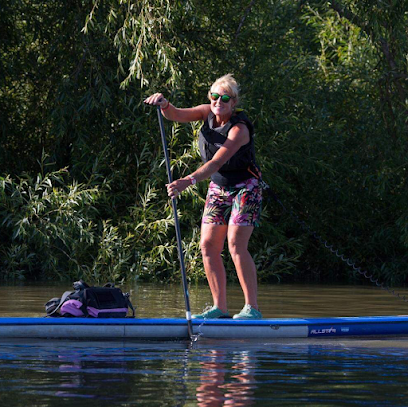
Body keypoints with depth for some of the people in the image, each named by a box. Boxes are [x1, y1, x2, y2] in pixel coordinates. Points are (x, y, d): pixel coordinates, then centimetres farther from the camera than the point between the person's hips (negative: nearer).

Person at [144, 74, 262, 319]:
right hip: (218, 189, 7)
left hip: (245, 190, -7)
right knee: (209, 246, -2)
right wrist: (164, 104, -27)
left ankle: (252, 308, -18)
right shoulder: (209, 113, -2)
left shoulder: (239, 129, -23)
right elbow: (177, 116, -3)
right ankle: (220, 308, 2)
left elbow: (216, 163, -32)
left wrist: (188, 181, -45)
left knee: (236, 245, -20)